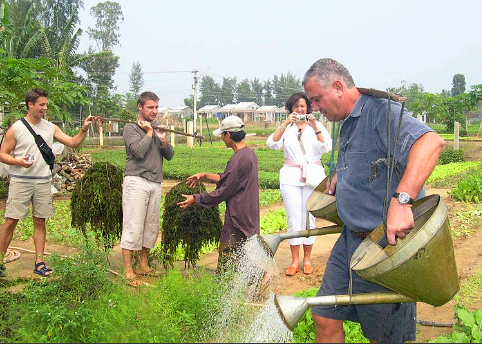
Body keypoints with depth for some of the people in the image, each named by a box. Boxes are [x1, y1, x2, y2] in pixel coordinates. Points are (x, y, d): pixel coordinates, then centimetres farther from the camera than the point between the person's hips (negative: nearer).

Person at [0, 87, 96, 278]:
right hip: (20, 181, -3)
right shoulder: (16, 128, -3)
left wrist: (84, 129, -11)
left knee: (40, 221, 8)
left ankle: (39, 262, 14)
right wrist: (18, 161, -19)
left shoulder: (50, 128, 7)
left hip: (43, 181, 4)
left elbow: (73, 143, 5)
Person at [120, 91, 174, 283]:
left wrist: (163, 140, -6)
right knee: (133, 226, -8)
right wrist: (149, 133, -5)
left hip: (155, 183, 6)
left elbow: (170, 156, 12)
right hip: (136, 181, -6)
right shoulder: (131, 128, 0)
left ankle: (143, 265, 21)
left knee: (152, 226, 8)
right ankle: (128, 270, -3)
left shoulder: (158, 129, 18)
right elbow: (139, 152, -16)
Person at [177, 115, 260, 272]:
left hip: (238, 218, -10)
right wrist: (205, 176, 14)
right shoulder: (250, 153, 10)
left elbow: (224, 191, -18)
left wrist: (196, 199, -10)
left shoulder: (238, 159, -21)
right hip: (250, 216, 10)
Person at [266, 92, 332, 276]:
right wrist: (286, 124, -17)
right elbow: (272, 144, -8)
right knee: (293, 219, -1)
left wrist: (315, 127, -20)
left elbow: (326, 147, -7)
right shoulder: (286, 127, 11)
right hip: (291, 176, 0)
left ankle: (307, 259, 13)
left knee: (309, 218, 1)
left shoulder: (317, 125, 9)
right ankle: (295, 261, 7)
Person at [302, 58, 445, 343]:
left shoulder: (380, 110, -18)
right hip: (350, 239, 9)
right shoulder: (348, 124, 13)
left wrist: (401, 199, -45)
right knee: (325, 318, 11)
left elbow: (431, 142, -36)